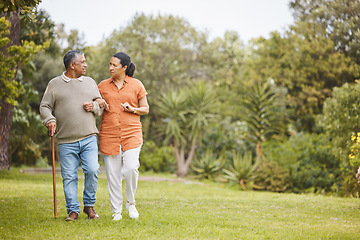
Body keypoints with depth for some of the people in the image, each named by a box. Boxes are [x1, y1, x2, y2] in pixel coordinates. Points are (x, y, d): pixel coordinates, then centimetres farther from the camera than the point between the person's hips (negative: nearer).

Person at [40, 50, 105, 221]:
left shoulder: (90, 82, 16)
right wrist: (50, 120, -12)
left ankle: (89, 205, 7)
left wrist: (94, 106, -3)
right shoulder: (55, 84, 7)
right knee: (69, 176, -1)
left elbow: (102, 106, 19)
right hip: (66, 141, -1)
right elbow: (44, 107, 7)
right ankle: (73, 210, 9)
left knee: (92, 170, -12)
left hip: (89, 138, 1)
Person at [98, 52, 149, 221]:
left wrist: (133, 109, -8)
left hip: (131, 133, -2)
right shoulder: (103, 85, 11)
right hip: (109, 135, 2)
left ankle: (131, 203, 6)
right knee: (113, 174, 0)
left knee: (131, 168, -18)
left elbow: (146, 109, 12)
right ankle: (117, 211, 12)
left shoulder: (136, 85, 7)